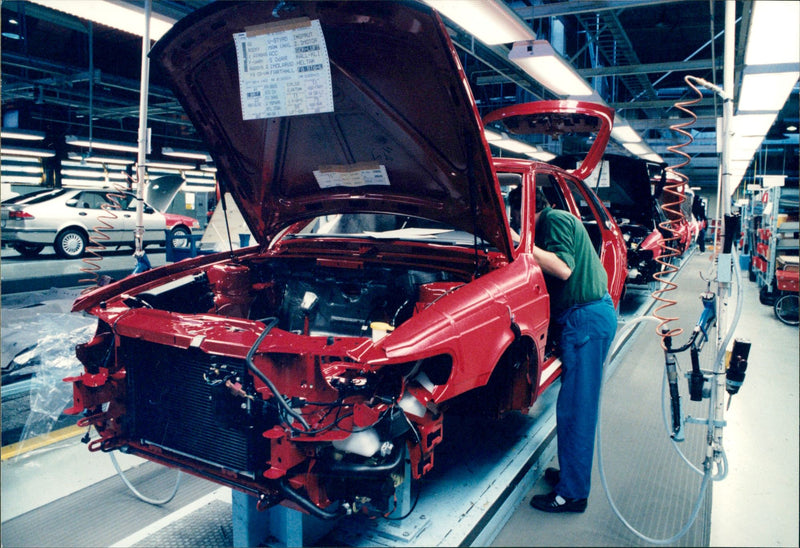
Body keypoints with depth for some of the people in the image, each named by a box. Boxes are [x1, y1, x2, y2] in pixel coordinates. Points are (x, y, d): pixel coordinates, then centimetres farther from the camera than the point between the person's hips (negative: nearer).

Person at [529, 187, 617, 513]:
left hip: (585, 319, -11)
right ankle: (572, 473, 31)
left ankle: (572, 493, 7)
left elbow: (564, 269, -22)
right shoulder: (561, 220, 19)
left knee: (574, 409, -3)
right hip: (598, 312, 11)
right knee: (579, 406, 18)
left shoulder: (554, 220, -11)